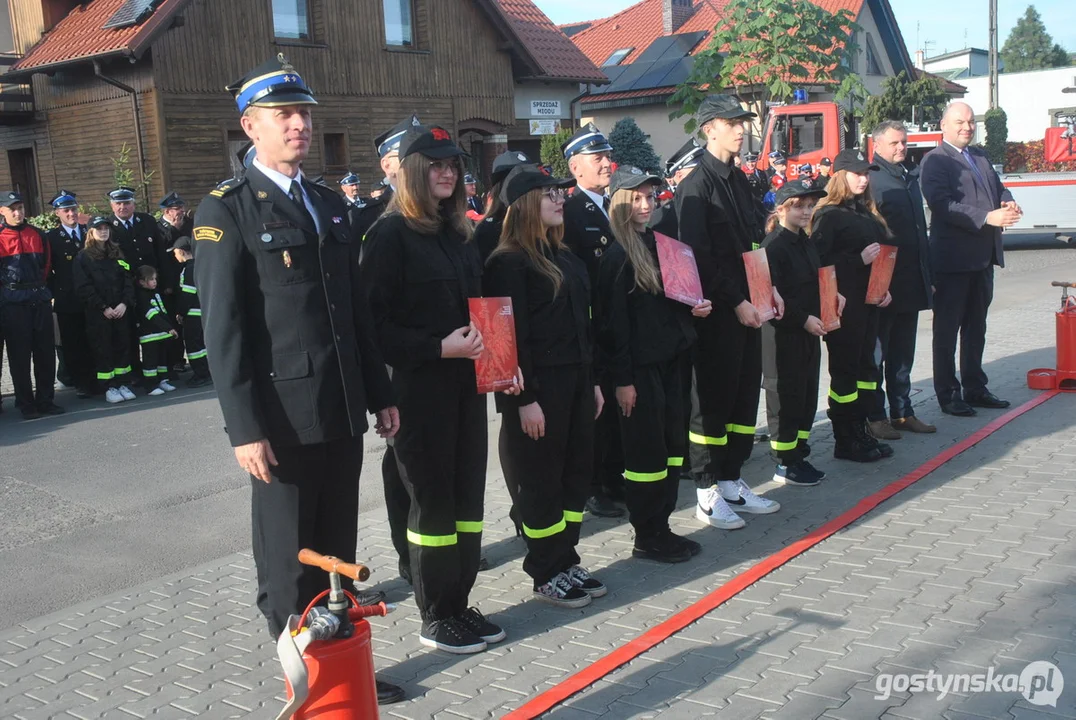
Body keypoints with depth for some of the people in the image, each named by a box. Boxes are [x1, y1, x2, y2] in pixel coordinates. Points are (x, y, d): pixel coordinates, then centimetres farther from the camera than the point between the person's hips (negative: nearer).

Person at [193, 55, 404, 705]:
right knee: (290, 566, 7)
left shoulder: (331, 204, 14)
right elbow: (223, 328, -11)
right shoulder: (226, 211, -6)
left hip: (344, 413, 6)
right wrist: (245, 427, -16)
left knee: (339, 554, 16)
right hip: (284, 418, -6)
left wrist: (380, 393, 13)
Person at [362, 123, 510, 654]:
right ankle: (435, 618, 16)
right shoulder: (390, 234, -9)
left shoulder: (458, 232, 13)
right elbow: (377, 322, -13)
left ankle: (459, 604, 24)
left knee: (467, 493, 11)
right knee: (432, 499, 2)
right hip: (420, 388, -7)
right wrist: (439, 348, -20)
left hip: (467, 382, 7)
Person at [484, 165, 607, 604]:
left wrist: (593, 381, 15)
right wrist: (524, 399, -19)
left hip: (576, 381, 8)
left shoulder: (565, 257, 15)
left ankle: (567, 561, 25)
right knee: (542, 481, 2)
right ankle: (546, 576, 14)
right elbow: (512, 334, -16)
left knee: (577, 472, 12)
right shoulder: (509, 262, -11)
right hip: (539, 388, -8)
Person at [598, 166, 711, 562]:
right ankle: (647, 538, 12)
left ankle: (661, 526, 23)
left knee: (672, 445, 12)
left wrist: (697, 306, 3)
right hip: (639, 366, -8)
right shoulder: (616, 255, -11)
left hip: (670, 360, 8)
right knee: (646, 451, 0)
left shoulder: (659, 243, 13)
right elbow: (613, 321, -15)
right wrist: (622, 379, -17)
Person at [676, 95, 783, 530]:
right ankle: (707, 493, 11)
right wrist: (736, 303, -18)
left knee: (745, 395, 13)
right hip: (716, 312, -8)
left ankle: (732, 481, 24)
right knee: (712, 399, 0)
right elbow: (699, 258, -18)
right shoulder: (697, 186, -12)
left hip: (746, 306, 8)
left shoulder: (738, 180, 15)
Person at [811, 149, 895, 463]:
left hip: (868, 301, 8)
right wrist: (858, 259, -20)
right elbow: (819, 259, -18)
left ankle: (860, 431, 23)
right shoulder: (829, 215, -9)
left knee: (866, 366, 12)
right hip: (843, 304, -8)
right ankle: (845, 442, 7)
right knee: (845, 370, -1)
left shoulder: (867, 212, 15)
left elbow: (882, 251, 22)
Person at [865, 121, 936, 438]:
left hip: (911, 282, 8)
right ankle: (875, 417, 9)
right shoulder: (871, 179, -10)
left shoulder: (910, 177, 15)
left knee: (903, 353, 14)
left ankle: (902, 412, 23)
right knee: (876, 354, 2)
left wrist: (928, 273, 17)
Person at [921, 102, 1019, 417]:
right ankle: (947, 394, 8)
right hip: (953, 258, -8)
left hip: (983, 257, 8)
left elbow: (998, 187, 16)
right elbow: (944, 205, -21)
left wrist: (1009, 204, -8)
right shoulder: (935, 161, -10)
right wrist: (988, 217, -29)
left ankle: (974, 388, 26)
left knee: (976, 326, 16)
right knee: (947, 328, 1)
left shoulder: (980, 157, 16)